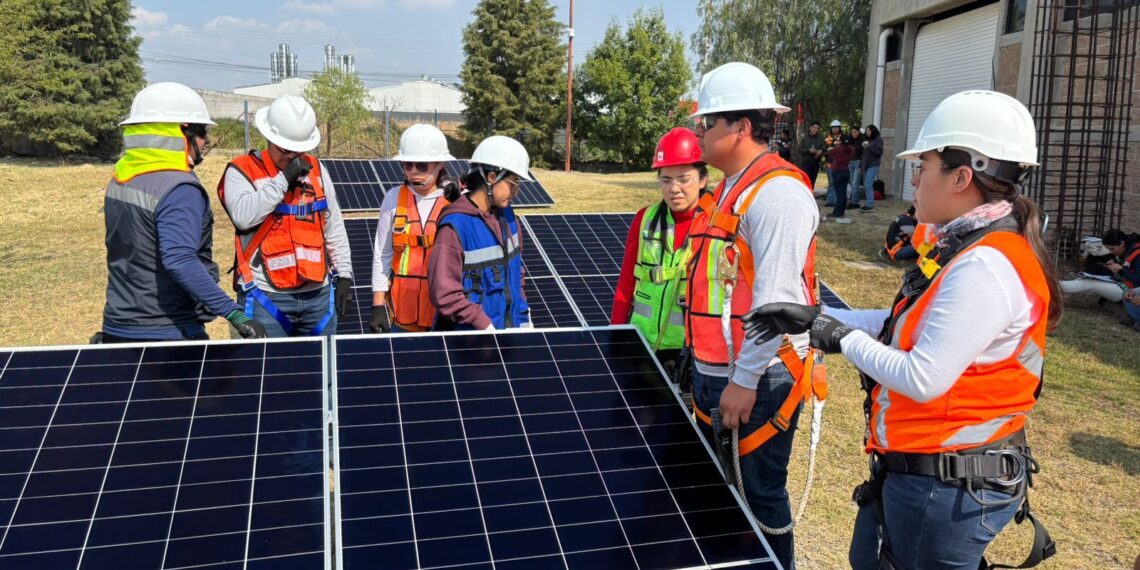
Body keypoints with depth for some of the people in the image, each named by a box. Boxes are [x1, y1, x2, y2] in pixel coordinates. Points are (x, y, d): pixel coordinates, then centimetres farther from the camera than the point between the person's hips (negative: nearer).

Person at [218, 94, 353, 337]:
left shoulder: (316, 169, 13)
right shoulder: (242, 170, 0)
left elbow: (334, 228, 16)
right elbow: (243, 216, -20)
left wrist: (344, 276, 11)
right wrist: (284, 178, -16)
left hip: (319, 293, 5)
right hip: (266, 296, -4)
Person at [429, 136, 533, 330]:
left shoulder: (506, 215, 5)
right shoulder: (455, 226, -17)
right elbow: (444, 294, -18)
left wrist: (524, 319, 10)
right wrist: (486, 327, -17)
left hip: (510, 330, 6)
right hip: (468, 339, -6)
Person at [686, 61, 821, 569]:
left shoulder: (777, 191, -18)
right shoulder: (731, 188, 13)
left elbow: (776, 299, -24)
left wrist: (745, 380, -22)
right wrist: (706, 366, 18)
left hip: (756, 380, -10)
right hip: (714, 373, 10)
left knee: (759, 496, 5)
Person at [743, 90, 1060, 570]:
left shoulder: (985, 267, -27)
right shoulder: (964, 247, 5)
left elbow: (922, 379, -28)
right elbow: (907, 326, 13)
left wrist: (844, 339, -14)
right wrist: (814, 318, 8)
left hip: (949, 488, -10)